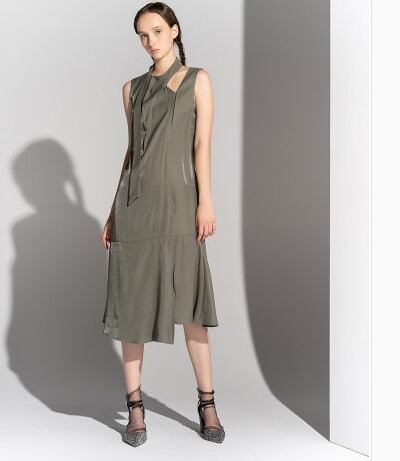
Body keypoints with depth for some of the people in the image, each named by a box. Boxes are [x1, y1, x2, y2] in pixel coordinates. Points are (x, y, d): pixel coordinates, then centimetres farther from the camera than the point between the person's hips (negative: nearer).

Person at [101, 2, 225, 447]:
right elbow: (132, 149, 15)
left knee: (189, 304, -2)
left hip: (177, 202, -3)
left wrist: (205, 202, -12)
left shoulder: (198, 79, 6)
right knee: (132, 304, 2)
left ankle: (207, 404, 10)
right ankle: (135, 406, 11)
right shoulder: (132, 88, 14)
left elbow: (202, 143, -2)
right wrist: (113, 210, 12)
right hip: (135, 205, 3)